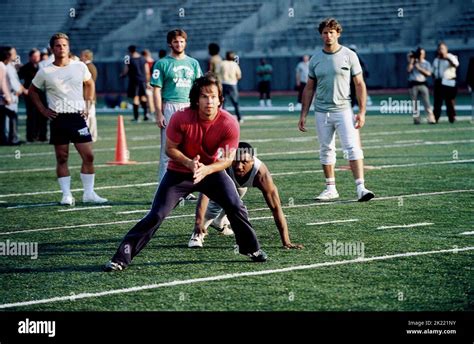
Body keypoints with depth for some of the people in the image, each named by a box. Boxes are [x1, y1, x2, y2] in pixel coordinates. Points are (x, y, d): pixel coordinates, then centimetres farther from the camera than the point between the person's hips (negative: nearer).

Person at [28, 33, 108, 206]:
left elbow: (90, 83, 20)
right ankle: (66, 195, 9)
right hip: (58, 119, -1)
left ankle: (89, 193, 7)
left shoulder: (80, 66, 2)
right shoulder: (45, 72, -2)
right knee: (62, 158, 3)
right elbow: (32, 91, 12)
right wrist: (43, 110, 2)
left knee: (88, 156, -2)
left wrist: (88, 105, 10)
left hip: (78, 116, 1)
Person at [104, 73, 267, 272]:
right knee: (156, 215, -11)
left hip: (212, 171, 1)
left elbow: (228, 159, -14)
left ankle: (252, 249, 13)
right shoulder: (181, 118, -23)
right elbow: (170, 149, -11)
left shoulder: (229, 124, -21)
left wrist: (206, 169, -32)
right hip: (179, 172, -1)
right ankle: (122, 257, -7)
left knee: (236, 207, -13)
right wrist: (189, 163, -28)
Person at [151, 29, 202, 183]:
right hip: (170, 108, -4)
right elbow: (157, 90, -3)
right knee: (167, 148, -6)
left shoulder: (193, 63, 14)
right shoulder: (162, 63, 2)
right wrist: (159, 114, -11)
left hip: (189, 107, 4)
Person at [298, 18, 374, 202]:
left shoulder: (349, 55, -1)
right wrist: (303, 115, 9)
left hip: (343, 110, -4)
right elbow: (309, 88, 13)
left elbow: (360, 85, -2)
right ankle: (331, 188, 17)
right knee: (326, 150, 9)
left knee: (353, 148, -13)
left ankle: (361, 187, -17)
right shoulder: (315, 59, 7)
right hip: (321, 112, 4)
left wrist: (362, 112, -9)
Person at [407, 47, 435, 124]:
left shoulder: (426, 63, 9)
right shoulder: (413, 62, 12)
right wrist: (411, 61, -4)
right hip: (413, 84, 1)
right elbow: (408, 70, -3)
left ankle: (431, 118, -15)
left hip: (423, 84, -1)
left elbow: (428, 73, -5)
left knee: (426, 101, -10)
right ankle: (416, 118, 6)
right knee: (414, 102, 1)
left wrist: (419, 68, -8)